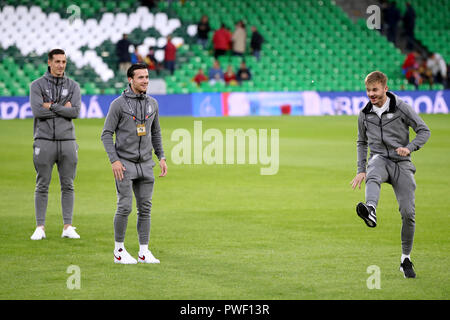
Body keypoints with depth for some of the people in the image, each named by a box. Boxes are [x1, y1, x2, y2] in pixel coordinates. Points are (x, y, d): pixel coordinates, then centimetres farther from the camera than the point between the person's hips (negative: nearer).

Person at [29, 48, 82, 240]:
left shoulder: (73, 86, 9)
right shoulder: (37, 85, 2)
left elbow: (75, 112, -6)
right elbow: (37, 111, -12)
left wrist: (52, 106, -9)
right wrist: (63, 108, -8)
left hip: (67, 141, 2)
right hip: (44, 141, -2)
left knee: (68, 186, 3)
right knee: (42, 186, -1)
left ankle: (68, 227, 7)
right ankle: (40, 227, 3)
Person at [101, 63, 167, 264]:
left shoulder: (152, 104, 9)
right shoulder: (118, 104, -7)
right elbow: (106, 134, -7)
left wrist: (162, 158, 10)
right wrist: (114, 160, -16)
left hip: (145, 164, 5)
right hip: (124, 164, -5)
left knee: (145, 208, 4)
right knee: (125, 207, -8)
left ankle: (144, 252, 8)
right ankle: (119, 250, 5)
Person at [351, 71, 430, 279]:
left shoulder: (402, 108, -1)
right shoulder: (364, 114, 9)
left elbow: (424, 131, 0)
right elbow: (362, 142, 23)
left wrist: (409, 148, -18)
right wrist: (361, 170, 14)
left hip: (401, 163, -1)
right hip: (379, 159, 1)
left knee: (408, 212, -7)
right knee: (373, 177, -38)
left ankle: (405, 259, 10)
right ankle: (370, 211, -70)